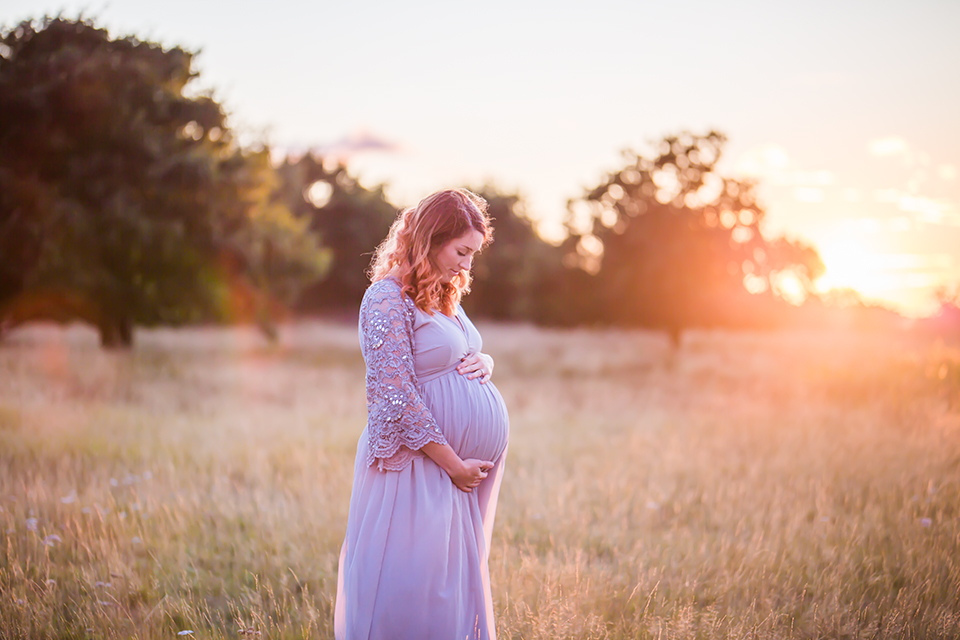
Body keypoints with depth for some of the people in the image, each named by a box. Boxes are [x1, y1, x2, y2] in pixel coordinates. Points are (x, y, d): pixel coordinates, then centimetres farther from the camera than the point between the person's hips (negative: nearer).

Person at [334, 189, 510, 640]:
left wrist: (483, 362, 1)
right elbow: (398, 397, -18)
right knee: (406, 588, -7)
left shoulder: (444, 295, 15)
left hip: (463, 465, 9)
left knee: (456, 583, 13)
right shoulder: (388, 299, -13)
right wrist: (454, 463, -15)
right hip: (418, 465, -9)